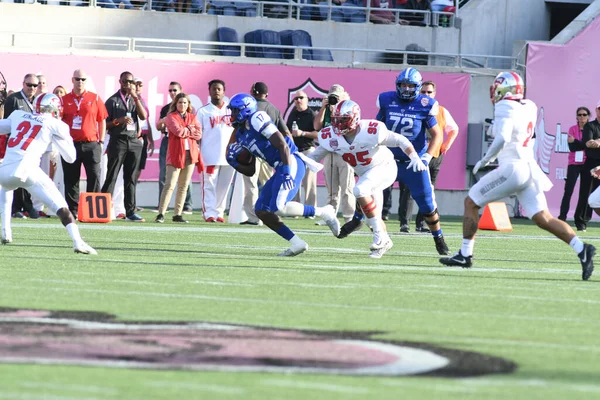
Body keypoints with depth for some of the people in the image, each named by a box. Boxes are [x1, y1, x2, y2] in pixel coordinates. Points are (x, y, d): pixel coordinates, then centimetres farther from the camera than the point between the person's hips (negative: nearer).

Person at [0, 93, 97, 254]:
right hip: (28, 171, -4)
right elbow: (70, 157, 15)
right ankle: (77, 241, -22)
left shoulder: (18, 115, 19)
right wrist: (66, 137, 31)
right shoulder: (55, 125, 10)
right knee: (60, 206, -1)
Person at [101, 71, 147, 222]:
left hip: (134, 141, 4)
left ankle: (130, 212, 8)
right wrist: (118, 121, -17)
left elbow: (143, 117, -3)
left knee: (131, 179, 6)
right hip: (118, 140, -4)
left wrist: (135, 97, -8)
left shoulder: (136, 100, 15)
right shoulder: (113, 100, 4)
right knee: (111, 177, -9)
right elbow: (105, 124, 1)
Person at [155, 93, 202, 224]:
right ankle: (161, 214, -12)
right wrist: (190, 130, -1)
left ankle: (177, 214, 10)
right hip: (175, 154, -5)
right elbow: (178, 131, -15)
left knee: (183, 186, 6)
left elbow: (199, 134, 3)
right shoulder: (171, 117, 1)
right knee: (170, 184, -12)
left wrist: (185, 131, -8)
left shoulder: (193, 118, 15)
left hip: (190, 154, 5)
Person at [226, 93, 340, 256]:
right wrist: (233, 162, 6)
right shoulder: (240, 135, 20)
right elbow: (250, 171, 23)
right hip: (280, 169, 10)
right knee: (261, 211, 4)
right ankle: (296, 243, 4)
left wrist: (287, 172, -23)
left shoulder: (257, 120, -8)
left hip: (290, 163, -10)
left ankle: (323, 212, -6)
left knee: (278, 208, -22)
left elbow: (282, 145, -15)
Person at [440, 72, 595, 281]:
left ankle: (465, 254, 8)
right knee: (543, 219, 2)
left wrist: (485, 160, -13)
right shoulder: (529, 107, 10)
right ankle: (582, 249, -14)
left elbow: (502, 139, -25)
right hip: (530, 168, 7)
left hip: (512, 169, -7)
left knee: (470, 203, 8)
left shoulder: (505, 108, -12)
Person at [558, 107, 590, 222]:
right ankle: (562, 216, -9)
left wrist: (575, 142, -20)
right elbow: (572, 148, -6)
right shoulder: (573, 129, 3)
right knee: (568, 190, -9)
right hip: (574, 164, -1)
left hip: (586, 164, 1)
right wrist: (584, 144, -16)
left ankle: (580, 218, 5)